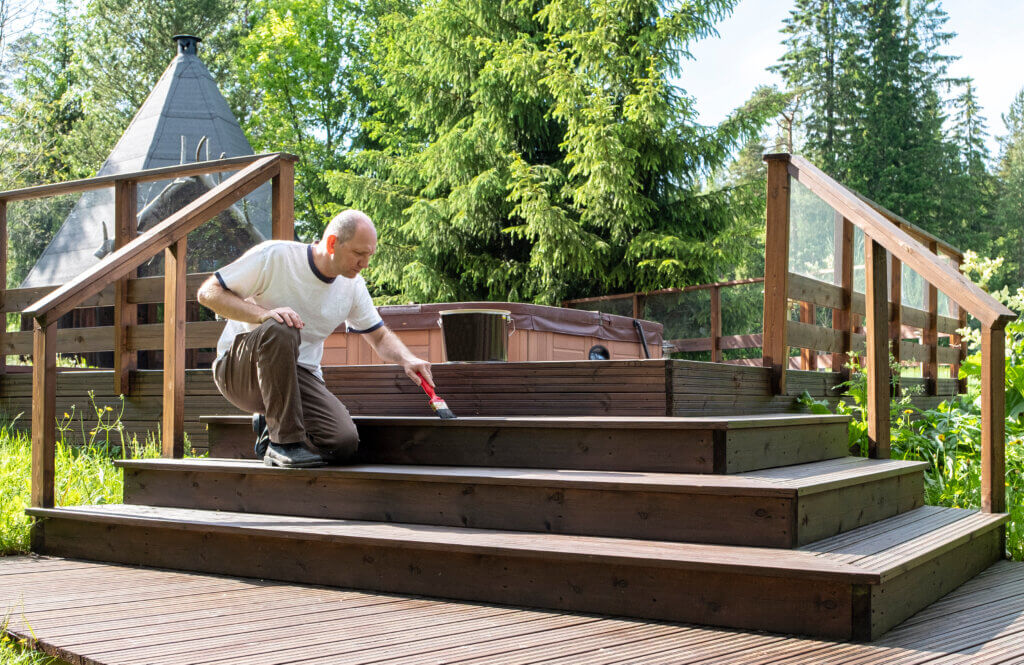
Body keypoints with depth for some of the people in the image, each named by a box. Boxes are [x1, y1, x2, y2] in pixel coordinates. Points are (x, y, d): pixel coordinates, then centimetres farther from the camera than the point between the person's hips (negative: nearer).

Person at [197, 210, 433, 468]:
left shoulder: (353, 286, 5)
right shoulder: (275, 256, -13)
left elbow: (380, 337, 17)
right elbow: (208, 292, -13)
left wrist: (406, 359, -6)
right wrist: (263, 314, -29)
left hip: (300, 375, 5)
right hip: (240, 372, -4)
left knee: (344, 443, -21)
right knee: (280, 329, -37)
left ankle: (273, 427, 9)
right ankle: (285, 440, -25)